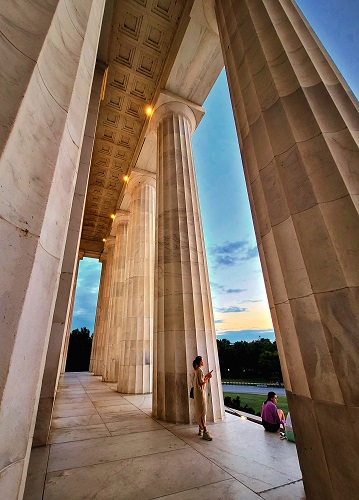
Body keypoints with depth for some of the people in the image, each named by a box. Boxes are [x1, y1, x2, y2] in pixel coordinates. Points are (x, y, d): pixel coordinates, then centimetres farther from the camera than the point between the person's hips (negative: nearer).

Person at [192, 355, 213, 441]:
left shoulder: (197, 370, 13)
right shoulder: (200, 370, -18)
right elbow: (201, 383, -21)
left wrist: (205, 376, 13)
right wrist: (208, 378, -11)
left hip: (199, 393, 10)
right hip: (200, 393, -10)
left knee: (200, 411, 16)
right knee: (202, 411, -8)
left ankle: (200, 429, 25)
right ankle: (205, 432, -7)